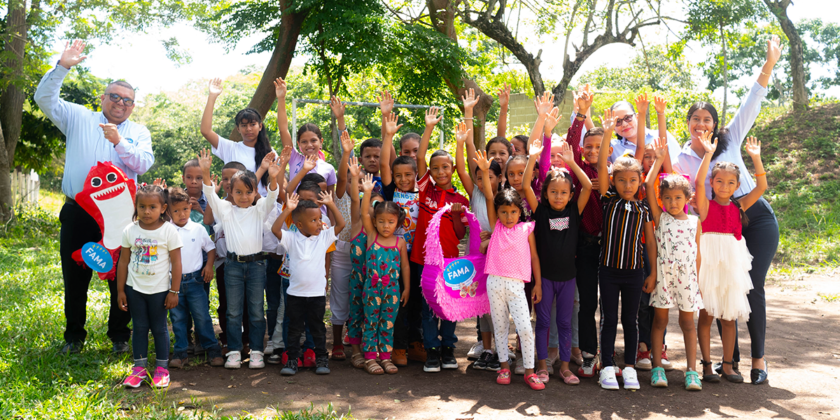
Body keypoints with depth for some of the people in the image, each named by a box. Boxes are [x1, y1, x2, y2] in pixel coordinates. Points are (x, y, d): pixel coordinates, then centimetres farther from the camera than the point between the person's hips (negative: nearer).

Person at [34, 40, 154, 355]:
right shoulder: (79, 118, 10)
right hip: (78, 213, 0)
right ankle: (74, 335, 25)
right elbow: (44, 98, 0)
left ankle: (119, 335, 20)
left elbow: (144, 164, -5)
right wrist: (63, 66, -9)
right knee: (75, 278, 9)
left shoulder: (139, 132, 10)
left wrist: (119, 142, -18)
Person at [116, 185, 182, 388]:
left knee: (159, 328, 6)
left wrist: (174, 291, -8)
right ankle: (139, 368, 19)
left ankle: (161, 369, 16)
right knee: (139, 327, 9)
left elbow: (176, 262, -7)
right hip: (135, 288, 2)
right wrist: (120, 290, 5)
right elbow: (123, 261, 5)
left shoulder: (168, 230, -9)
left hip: (159, 289, -2)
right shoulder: (129, 231, -2)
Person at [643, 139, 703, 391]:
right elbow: (649, 184, -6)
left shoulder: (695, 222, 7)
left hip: (687, 277, 1)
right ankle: (657, 369, 10)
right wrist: (659, 159, 1)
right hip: (663, 275, -1)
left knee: (687, 323, 7)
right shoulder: (660, 218, 2)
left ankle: (691, 371, 11)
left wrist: (698, 281, 6)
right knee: (660, 320, 4)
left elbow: (697, 254, 9)